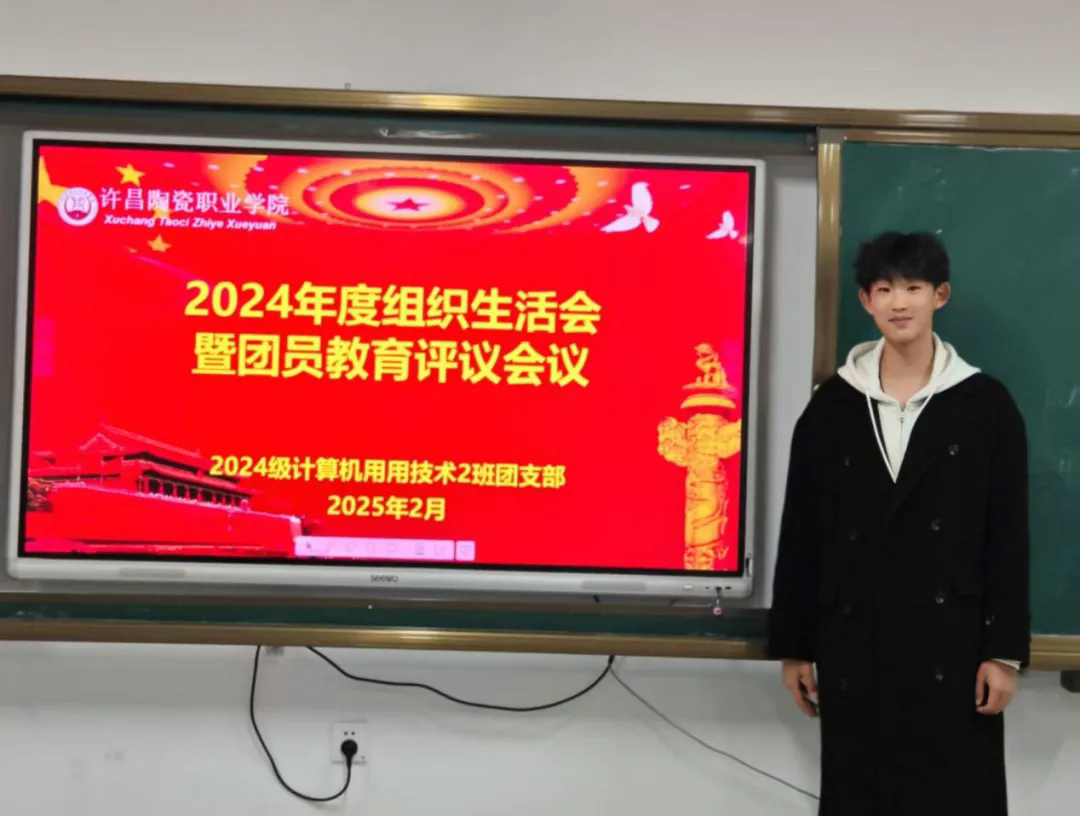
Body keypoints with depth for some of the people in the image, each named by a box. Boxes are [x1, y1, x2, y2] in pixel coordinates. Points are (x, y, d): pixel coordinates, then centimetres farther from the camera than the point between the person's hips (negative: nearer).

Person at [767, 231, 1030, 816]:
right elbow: (801, 534, 6)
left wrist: (1004, 649, -6)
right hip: (853, 642, 2)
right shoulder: (832, 404, 5)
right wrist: (793, 645, 4)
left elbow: (1009, 539, -1)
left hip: (951, 641, -1)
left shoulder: (986, 404, 1)